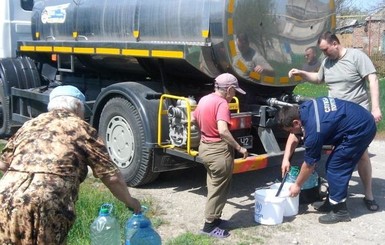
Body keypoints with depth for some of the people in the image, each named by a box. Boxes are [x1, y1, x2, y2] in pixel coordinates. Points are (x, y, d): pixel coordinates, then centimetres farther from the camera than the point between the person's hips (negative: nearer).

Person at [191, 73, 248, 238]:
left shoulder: (204, 100, 7)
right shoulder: (221, 103, -20)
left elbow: (193, 119, 21)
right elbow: (223, 130, -31)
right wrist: (239, 148, -23)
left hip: (205, 147, 9)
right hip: (219, 150, -9)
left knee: (213, 186, 20)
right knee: (219, 188, 2)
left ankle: (213, 217, 30)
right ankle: (210, 225, 8)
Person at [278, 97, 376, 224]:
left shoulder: (313, 130, -24)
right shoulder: (303, 109, -2)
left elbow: (309, 164, -11)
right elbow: (294, 136, 16)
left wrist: (297, 185, 3)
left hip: (360, 129, -10)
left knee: (335, 167, -6)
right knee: (337, 165, 14)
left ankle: (340, 211, 3)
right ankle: (332, 202, 25)